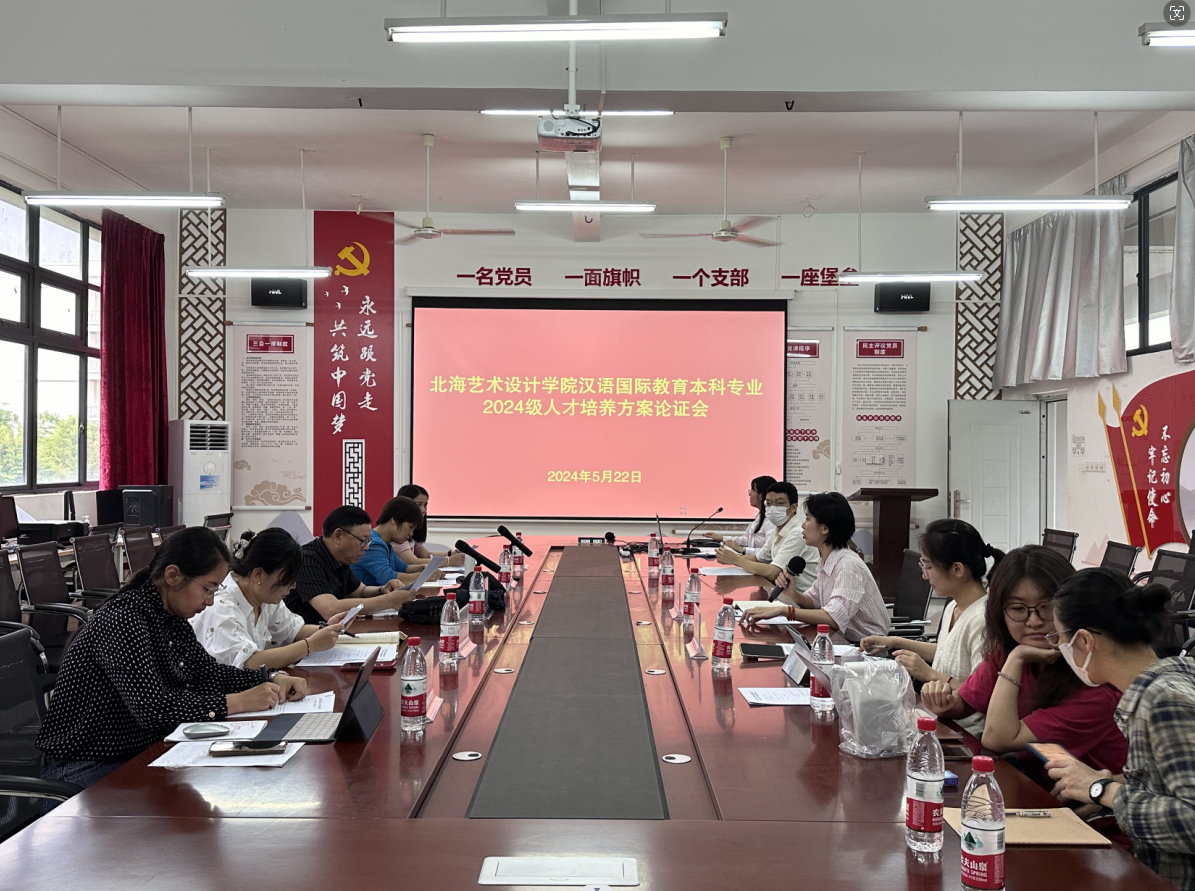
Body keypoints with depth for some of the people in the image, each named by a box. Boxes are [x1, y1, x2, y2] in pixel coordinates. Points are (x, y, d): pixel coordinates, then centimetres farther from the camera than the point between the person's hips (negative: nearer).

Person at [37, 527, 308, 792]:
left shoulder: (172, 619, 4)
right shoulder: (122, 621, -23)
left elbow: (208, 672, 14)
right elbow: (153, 708, -30)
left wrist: (273, 679, -1)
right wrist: (238, 702, -28)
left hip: (141, 753, 8)